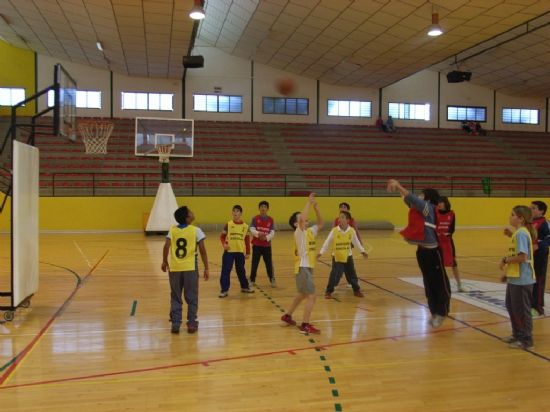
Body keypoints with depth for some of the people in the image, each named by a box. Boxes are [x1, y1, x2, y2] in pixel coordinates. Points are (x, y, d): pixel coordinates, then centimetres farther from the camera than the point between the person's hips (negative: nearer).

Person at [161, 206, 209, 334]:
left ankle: (175, 324, 12)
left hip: (174, 268, 2)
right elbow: (202, 250, -7)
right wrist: (206, 268, 0)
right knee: (191, 297, 10)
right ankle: (191, 323, 13)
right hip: (190, 268, -2)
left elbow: (166, 247, -9)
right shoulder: (196, 230, -4)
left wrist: (164, 262, 7)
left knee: (175, 298, 13)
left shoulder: (172, 230, 2)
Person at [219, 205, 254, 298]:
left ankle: (244, 287, 32)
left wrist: (248, 253, 7)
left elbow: (247, 240, 7)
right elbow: (222, 236, 1)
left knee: (241, 270, 14)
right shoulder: (228, 224, -3)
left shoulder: (245, 226, 2)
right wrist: (224, 244, -17)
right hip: (229, 251, -2)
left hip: (240, 252, 2)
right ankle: (224, 290, 3)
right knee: (225, 271, -3)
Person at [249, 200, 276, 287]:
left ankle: (272, 280, 15)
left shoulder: (270, 219, 2)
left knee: (269, 263, 4)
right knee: (254, 263, 6)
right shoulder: (255, 218, -1)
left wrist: (267, 237, -20)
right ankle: (252, 280, 18)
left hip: (267, 245, 1)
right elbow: (252, 230, -9)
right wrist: (258, 233, -28)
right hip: (256, 245, -1)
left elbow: (272, 232, -2)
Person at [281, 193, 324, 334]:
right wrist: (309, 202, -23)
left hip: (308, 267, 9)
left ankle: (287, 316, 35)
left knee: (302, 294, 22)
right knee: (311, 296, -11)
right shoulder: (299, 232, -13)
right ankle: (305, 325, -9)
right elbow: (302, 219, -31)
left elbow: (320, 224, 13)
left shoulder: (310, 231, 11)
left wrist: (315, 207, 3)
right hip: (303, 267, -9)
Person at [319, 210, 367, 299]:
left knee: (352, 275, 11)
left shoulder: (352, 230, -6)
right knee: (334, 276, -6)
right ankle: (329, 291, 10)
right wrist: (321, 252, -12)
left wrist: (362, 251, 14)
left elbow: (356, 242, 9)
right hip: (337, 257, -2)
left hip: (348, 257, 2)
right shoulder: (334, 231, -12)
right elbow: (327, 242, -9)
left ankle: (357, 290, 29)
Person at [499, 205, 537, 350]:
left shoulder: (521, 233, -18)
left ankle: (526, 341, 13)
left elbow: (522, 256, -27)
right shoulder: (518, 232, 11)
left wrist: (506, 260, -14)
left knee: (522, 310, 1)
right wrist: (507, 272, 17)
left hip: (522, 280, -10)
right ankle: (517, 335, 33)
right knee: (511, 306, 20)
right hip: (514, 278, 10)